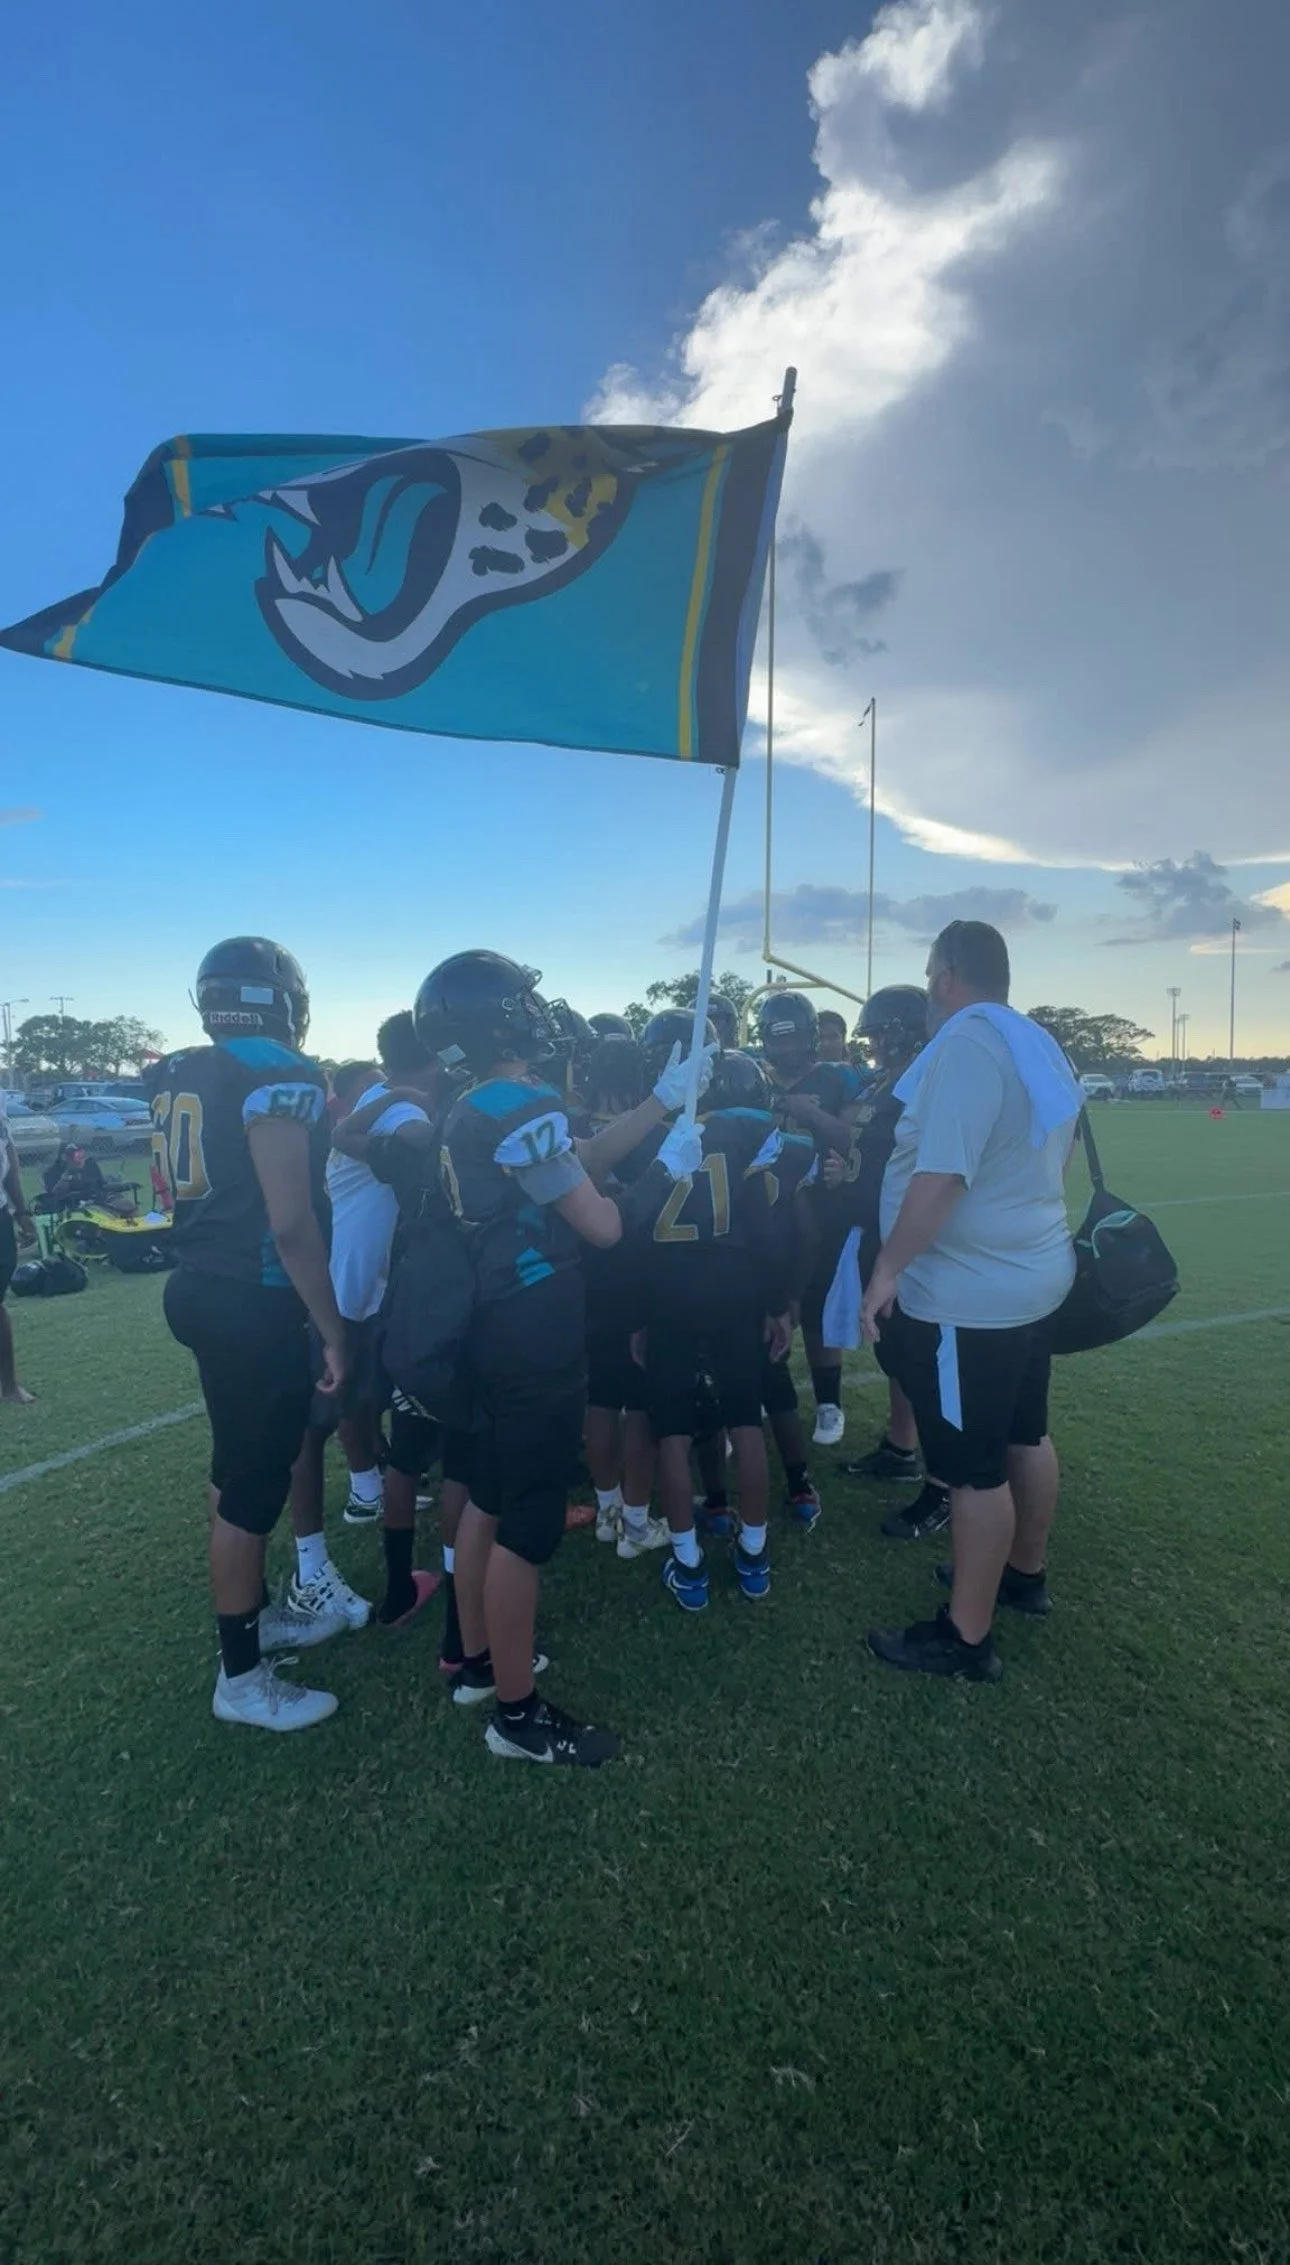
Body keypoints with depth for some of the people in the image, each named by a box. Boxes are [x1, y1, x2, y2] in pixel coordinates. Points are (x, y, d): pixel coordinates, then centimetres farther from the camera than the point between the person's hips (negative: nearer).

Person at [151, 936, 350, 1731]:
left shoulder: (178, 1075, 9)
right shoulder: (280, 1073, -17)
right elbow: (291, 1223, -22)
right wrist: (334, 1330, -15)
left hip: (202, 1290, 9)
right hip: (255, 1307, -9)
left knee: (240, 1465, 22)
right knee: (254, 1485, 4)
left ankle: (257, 1615, 40)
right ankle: (241, 1678, 19)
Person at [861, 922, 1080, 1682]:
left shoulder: (965, 1044, -21)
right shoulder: (1043, 1046, 10)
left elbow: (942, 1176, -27)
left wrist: (889, 1268, -19)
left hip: (970, 1292, -10)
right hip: (1032, 1275, 10)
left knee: (975, 1469, 1)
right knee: (1026, 1436, 22)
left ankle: (966, 1637, 14)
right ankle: (1025, 1573, 41)